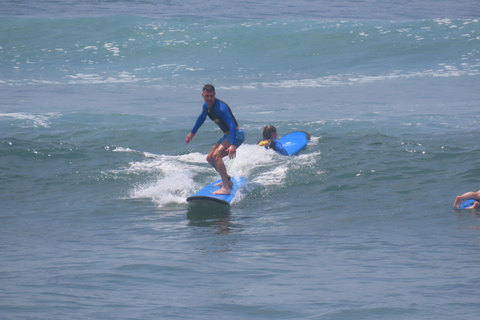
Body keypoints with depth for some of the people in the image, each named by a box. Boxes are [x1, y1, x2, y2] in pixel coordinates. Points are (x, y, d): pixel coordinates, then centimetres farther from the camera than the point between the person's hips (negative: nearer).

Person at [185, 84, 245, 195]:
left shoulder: (220, 107, -26)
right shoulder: (206, 106, 3)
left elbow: (232, 125, -35)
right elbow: (201, 118, 27)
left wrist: (233, 145, -46)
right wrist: (192, 133, 37)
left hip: (236, 135, -10)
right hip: (227, 135, 10)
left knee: (216, 155, -27)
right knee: (210, 158, 17)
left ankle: (226, 188, -34)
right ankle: (227, 180, 36)